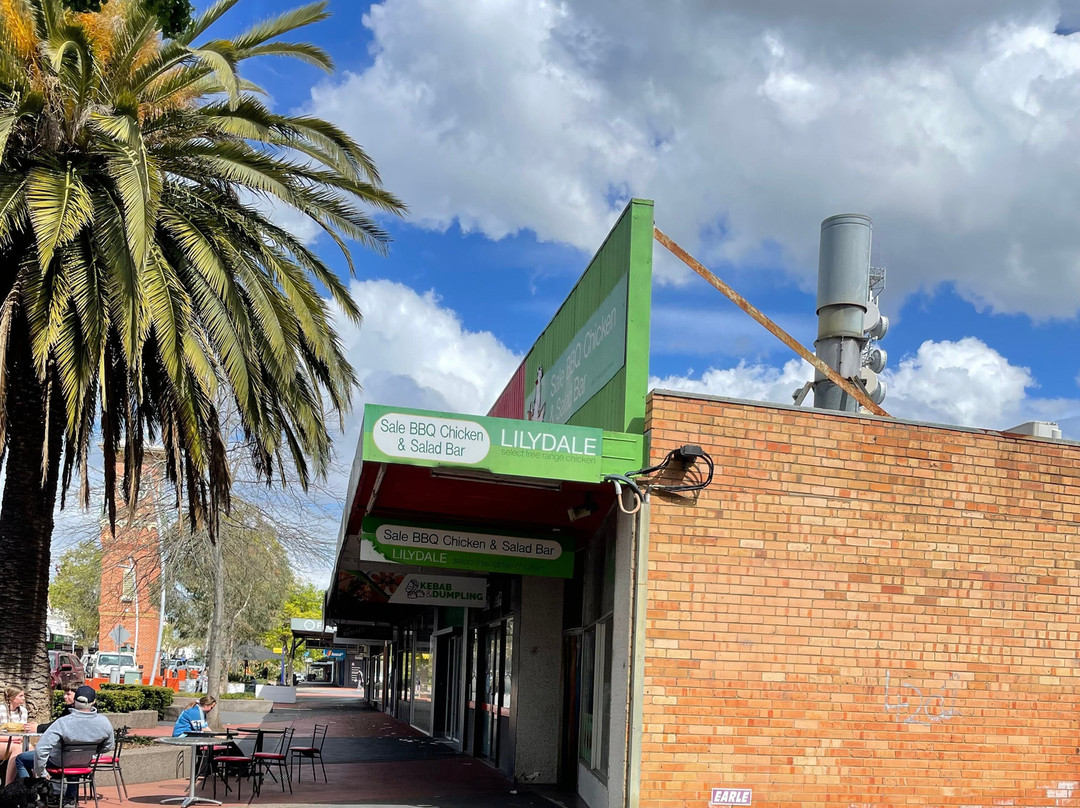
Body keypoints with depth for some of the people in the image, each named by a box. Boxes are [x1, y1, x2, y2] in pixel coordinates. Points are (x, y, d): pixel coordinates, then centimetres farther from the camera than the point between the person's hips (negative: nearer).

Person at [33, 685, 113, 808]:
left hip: (58, 764, -4)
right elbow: (107, 747, -5)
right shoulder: (104, 722, -22)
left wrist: (40, 773, -20)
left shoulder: (62, 723, -33)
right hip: (84, 764, 4)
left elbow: (41, 749, -35)